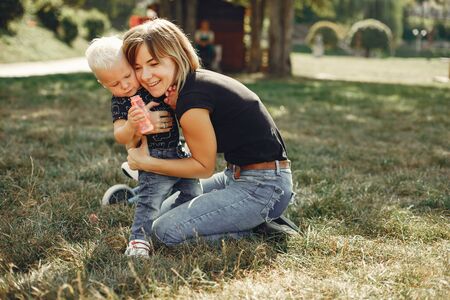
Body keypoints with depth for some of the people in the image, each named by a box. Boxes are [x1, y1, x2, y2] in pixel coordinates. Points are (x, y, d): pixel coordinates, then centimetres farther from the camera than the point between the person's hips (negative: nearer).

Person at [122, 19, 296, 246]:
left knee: (167, 230, -15)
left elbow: (204, 167, -10)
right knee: (165, 208, 23)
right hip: (239, 176, 10)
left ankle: (259, 227, -2)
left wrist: (146, 163, -7)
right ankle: (258, 218, 15)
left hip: (263, 188, -10)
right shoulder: (198, 79, 4)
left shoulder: (191, 100, -23)